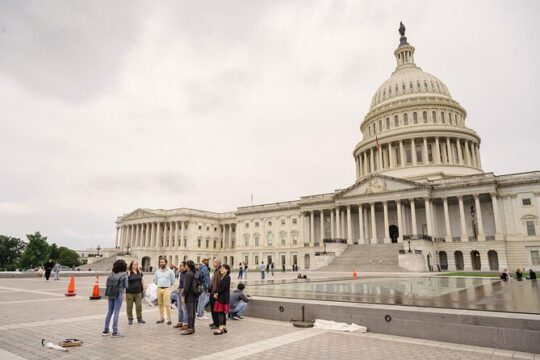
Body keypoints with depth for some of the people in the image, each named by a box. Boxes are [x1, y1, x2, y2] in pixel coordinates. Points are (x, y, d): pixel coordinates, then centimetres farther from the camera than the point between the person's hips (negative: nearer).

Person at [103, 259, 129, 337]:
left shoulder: (112, 274, 6)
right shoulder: (124, 275, -8)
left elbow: (107, 283, 6)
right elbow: (126, 286, -5)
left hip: (110, 294, 5)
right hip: (118, 294, -5)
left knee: (109, 312, 15)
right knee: (116, 313, 0)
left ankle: (105, 330, 24)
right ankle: (115, 332, 4)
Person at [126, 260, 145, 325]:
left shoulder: (139, 272, 12)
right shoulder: (128, 273, -5)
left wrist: (143, 289, 17)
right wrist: (125, 289, -14)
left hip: (138, 292, 4)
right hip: (130, 292, -4)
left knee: (139, 305, 6)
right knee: (129, 306, 3)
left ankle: (139, 318, 17)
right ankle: (130, 319, 15)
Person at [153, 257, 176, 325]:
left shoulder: (170, 271, -1)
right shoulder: (157, 271, 11)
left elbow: (173, 280, 6)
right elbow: (155, 280, 24)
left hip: (166, 289, -4)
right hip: (159, 289, 4)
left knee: (167, 304, -10)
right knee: (160, 304, 8)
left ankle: (169, 319, -6)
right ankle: (161, 318, 18)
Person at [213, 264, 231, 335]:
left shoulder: (227, 277, -12)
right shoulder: (221, 277, 15)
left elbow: (224, 288, -18)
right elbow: (218, 286, 14)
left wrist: (217, 293, -11)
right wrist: (216, 293, -2)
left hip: (224, 298, -9)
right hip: (220, 297, 9)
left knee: (221, 312, -9)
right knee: (222, 313, 12)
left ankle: (220, 328, -7)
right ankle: (224, 327, 19)